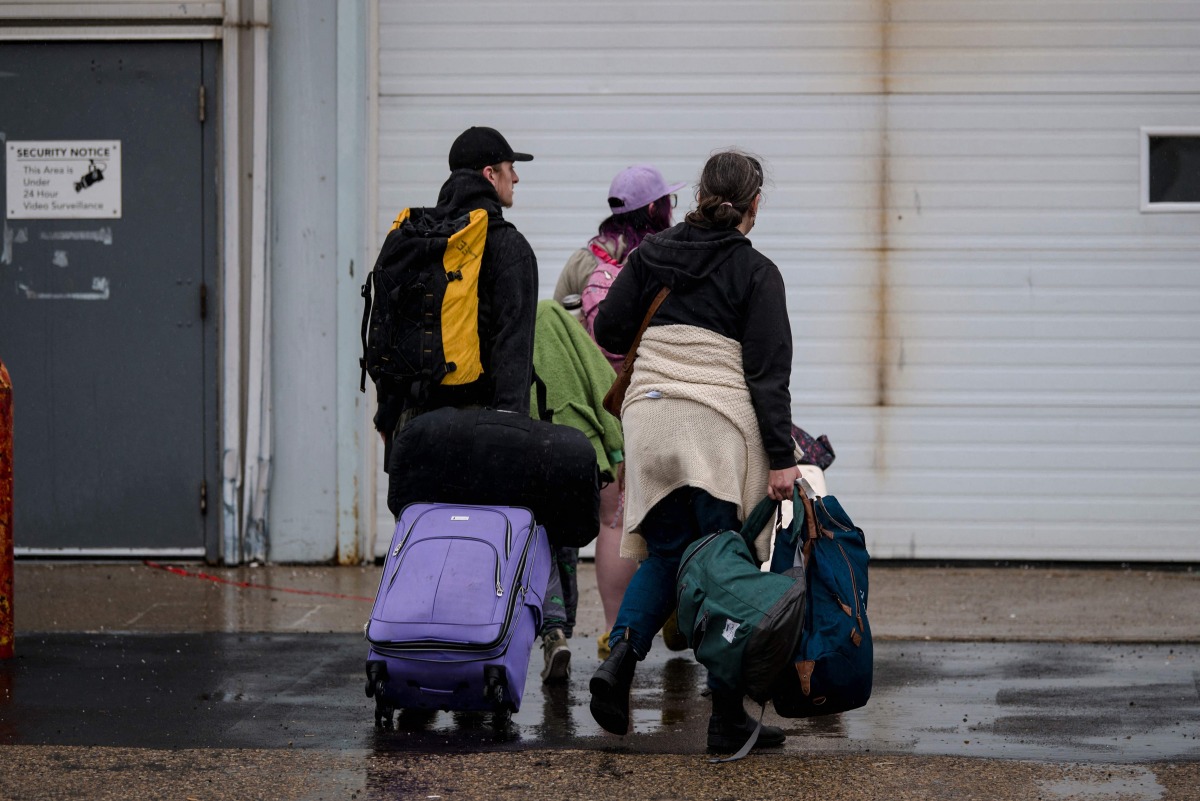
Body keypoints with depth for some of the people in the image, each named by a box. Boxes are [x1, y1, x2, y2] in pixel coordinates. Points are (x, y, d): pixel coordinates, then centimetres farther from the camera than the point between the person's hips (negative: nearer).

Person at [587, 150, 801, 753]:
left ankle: (621, 651, -12)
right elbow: (769, 373, -8)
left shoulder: (651, 255, 8)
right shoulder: (756, 273, -3)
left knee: (664, 553, 15)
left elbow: (608, 331, 8)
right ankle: (727, 717, 3)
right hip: (721, 426, -4)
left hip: (649, 416, 4)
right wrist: (782, 458, -8)